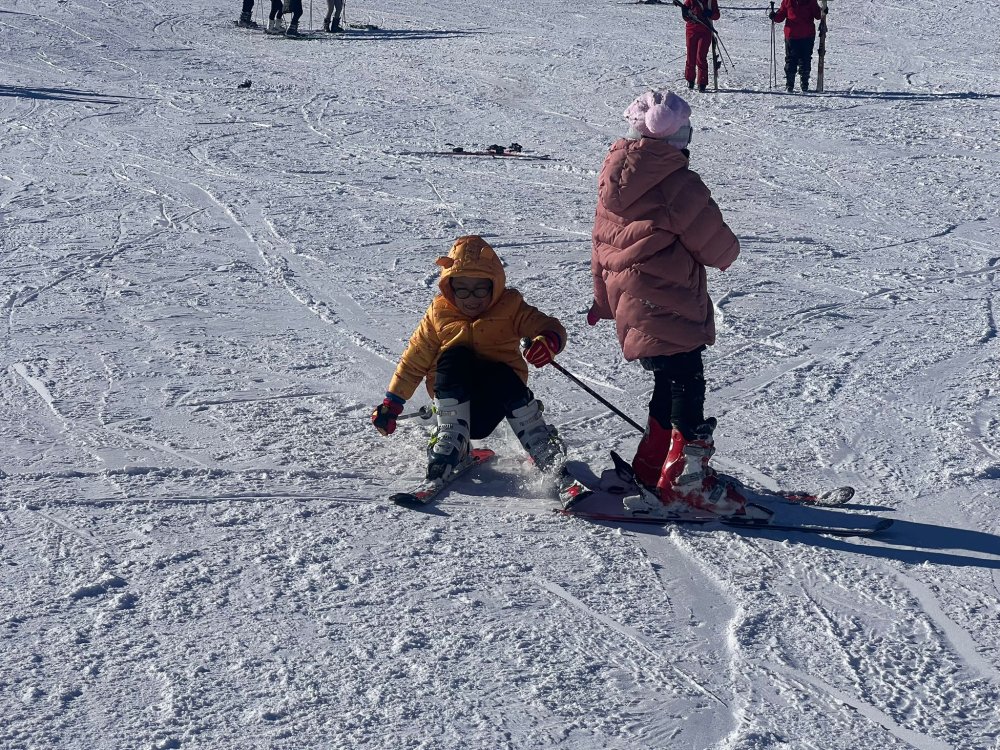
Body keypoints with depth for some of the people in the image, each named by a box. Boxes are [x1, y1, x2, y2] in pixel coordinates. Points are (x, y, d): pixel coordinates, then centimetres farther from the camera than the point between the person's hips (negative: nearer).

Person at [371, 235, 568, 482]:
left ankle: (541, 445, -20)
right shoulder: (440, 314, 3)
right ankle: (451, 442, -30)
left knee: (504, 378, -35)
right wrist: (392, 403, 7)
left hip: (498, 388, -1)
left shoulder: (510, 307, 1)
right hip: (453, 391, 1)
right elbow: (413, 360, 10)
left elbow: (550, 327, -7)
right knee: (455, 356, -29)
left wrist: (549, 340, -33)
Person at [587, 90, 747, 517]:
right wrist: (727, 253, 16)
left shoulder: (613, 181, 10)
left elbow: (601, 243, 19)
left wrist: (604, 299, 30)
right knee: (687, 389, -2)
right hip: (667, 309, -8)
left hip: (630, 305, 8)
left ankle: (650, 469, 27)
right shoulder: (678, 184, -15)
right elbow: (716, 244, -8)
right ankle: (686, 480, 0)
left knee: (669, 385, 19)